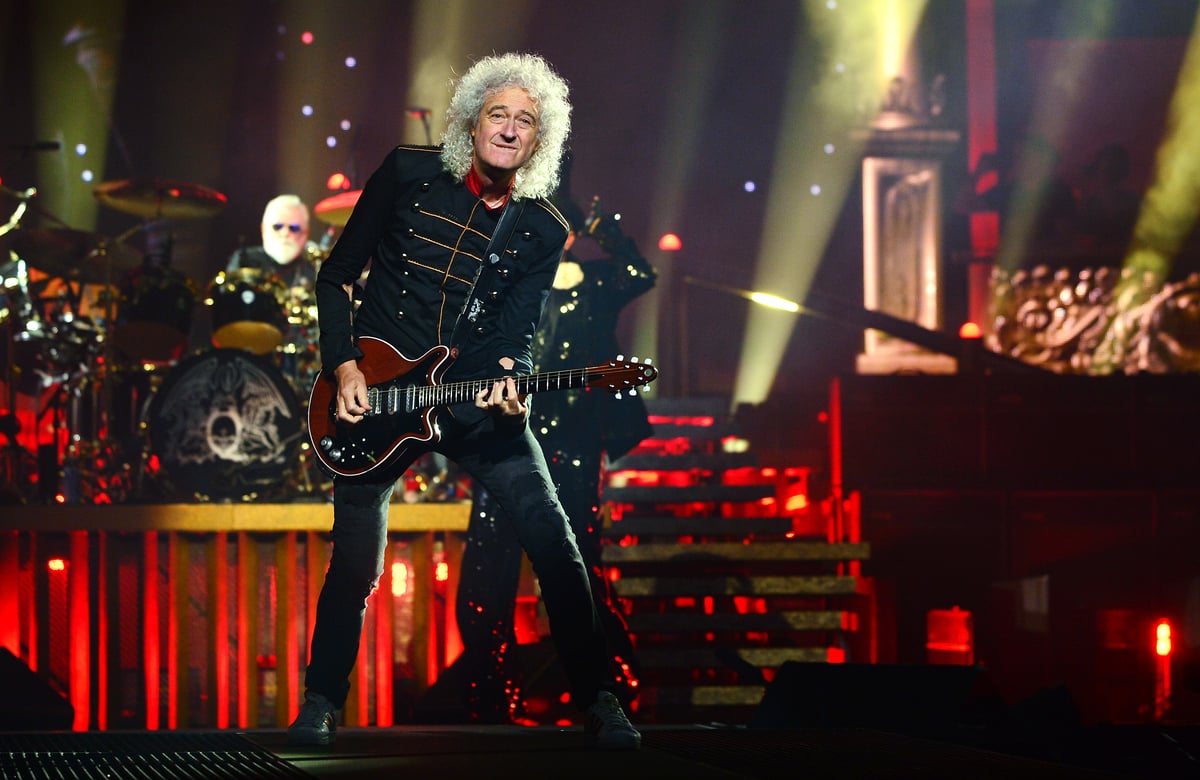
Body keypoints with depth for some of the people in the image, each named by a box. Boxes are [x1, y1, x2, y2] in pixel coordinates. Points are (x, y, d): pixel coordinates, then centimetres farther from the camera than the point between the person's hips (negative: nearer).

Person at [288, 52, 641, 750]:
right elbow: (337, 275, 2)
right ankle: (320, 704, 22)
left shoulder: (543, 232, 0)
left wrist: (507, 378, -28)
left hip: (477, 396, 1)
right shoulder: (408, 174, -2)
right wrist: (345, 367, -8)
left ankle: (598, 700, -5)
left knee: (554, 540, -12)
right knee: (356, 565, 2)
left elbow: (519, 331, -5)